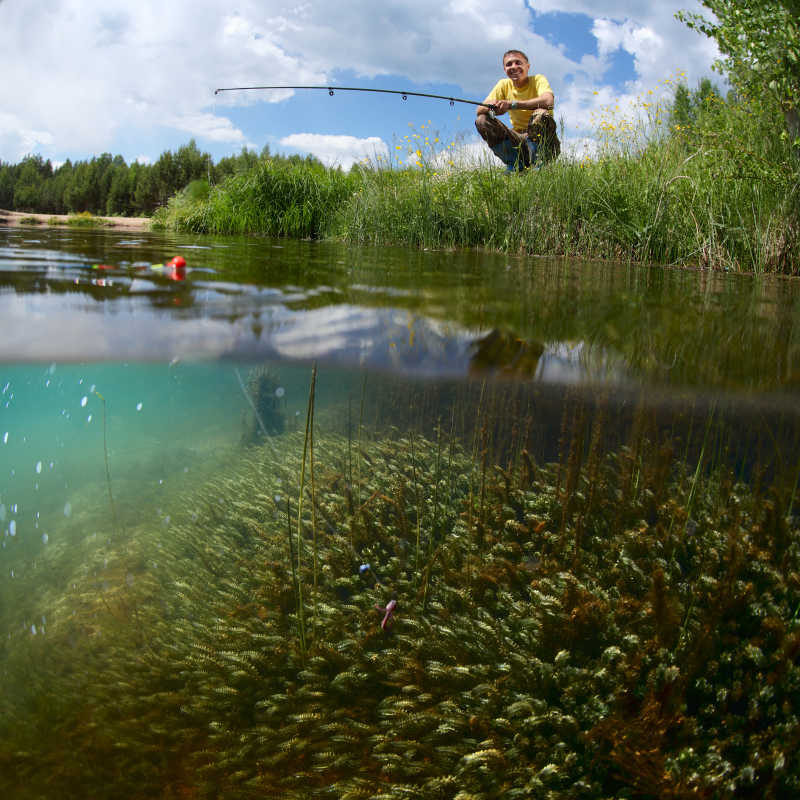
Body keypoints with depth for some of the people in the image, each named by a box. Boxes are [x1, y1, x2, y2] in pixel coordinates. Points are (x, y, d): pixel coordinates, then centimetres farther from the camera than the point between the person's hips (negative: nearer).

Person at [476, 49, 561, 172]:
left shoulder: (538, 79, -9)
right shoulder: (504, 84, 3)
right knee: (481, 120, -11)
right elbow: (480, 110, -5)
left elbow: (548, 102, -32)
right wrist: (491, 106, -30)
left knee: (541, 114, -33)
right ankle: (514, 165, -10)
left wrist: (512, 104, -36)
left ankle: (538, 163, -16)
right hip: (518, 139, 4)